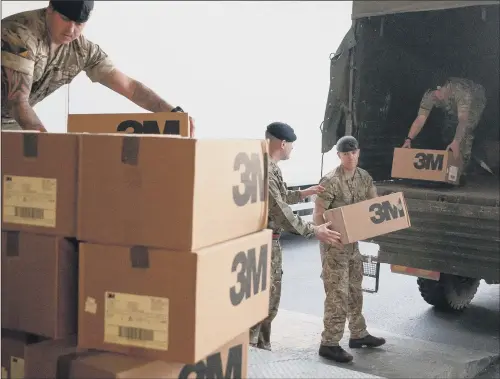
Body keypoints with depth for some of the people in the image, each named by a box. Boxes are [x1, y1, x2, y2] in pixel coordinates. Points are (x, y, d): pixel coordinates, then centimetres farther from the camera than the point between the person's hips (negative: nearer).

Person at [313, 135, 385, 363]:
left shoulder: (364, 178, 5)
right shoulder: (330, 181, -17)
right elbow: (318, 215, -17)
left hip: (353, 242, 8)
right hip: (334, 244, -7)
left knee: (355, 290, 18)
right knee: (338, 294, -7)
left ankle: (358, 334, 32)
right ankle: (329, 344, 0)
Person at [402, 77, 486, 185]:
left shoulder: (461, 91, -46)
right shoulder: (429, 96, -31)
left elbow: (463, 119, -53)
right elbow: (420, 119, -34)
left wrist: (456, 142, -66)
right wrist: (408, 139, -47)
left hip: (475, 100, -6)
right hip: (454, 108, 6)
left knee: (465, 132, -23)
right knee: (446, 132, -1)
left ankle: (462, 172, -16)